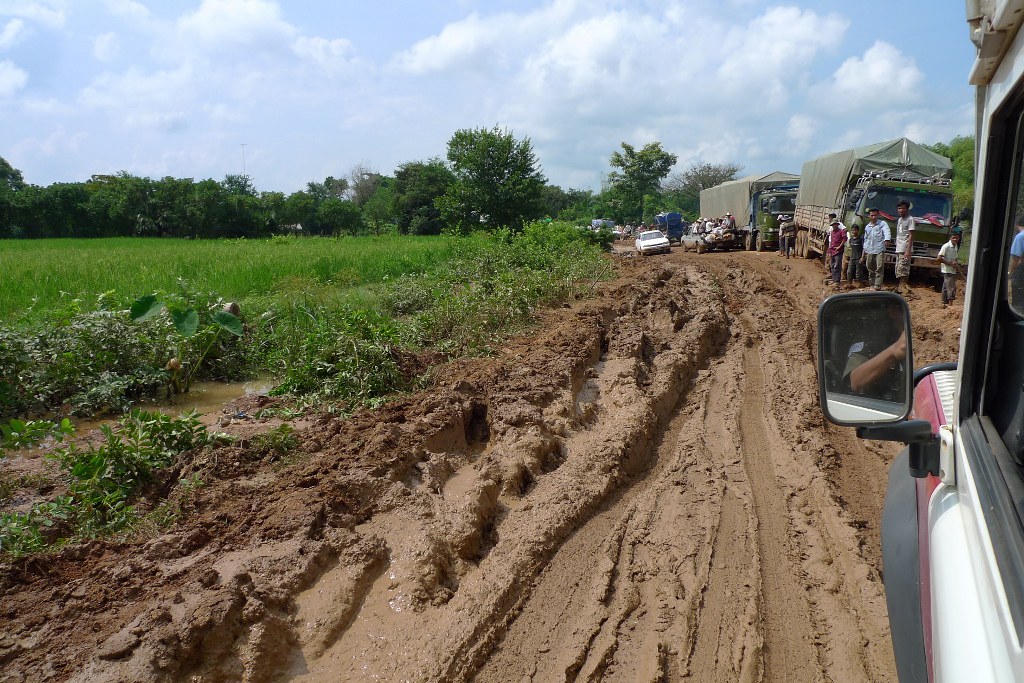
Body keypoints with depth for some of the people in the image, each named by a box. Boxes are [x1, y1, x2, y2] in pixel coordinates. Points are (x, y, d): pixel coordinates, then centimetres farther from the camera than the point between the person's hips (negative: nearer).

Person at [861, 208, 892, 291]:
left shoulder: (882, 224, 3)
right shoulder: (867, 227, 20)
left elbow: (887, 232, -16)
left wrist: (887, 240, -39)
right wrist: (863, 255, 22)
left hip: (880, 250, -5)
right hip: (869, 252, 5)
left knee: (879, 269, -11)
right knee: (870, 269, 9)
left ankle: (878, 287, -14)